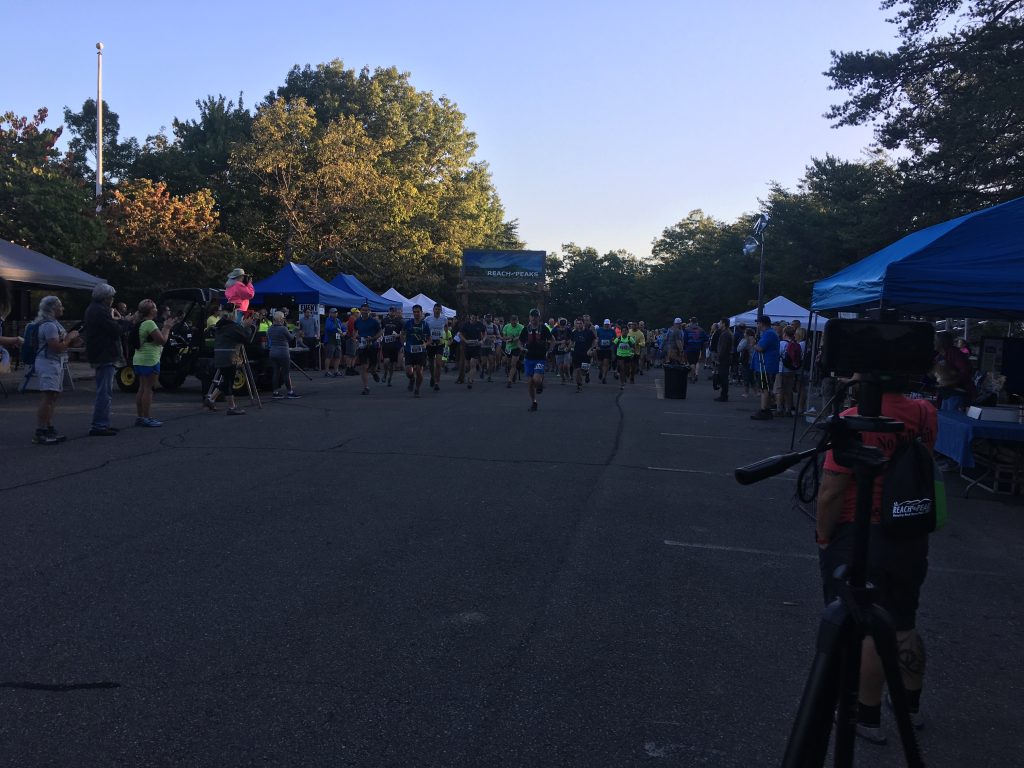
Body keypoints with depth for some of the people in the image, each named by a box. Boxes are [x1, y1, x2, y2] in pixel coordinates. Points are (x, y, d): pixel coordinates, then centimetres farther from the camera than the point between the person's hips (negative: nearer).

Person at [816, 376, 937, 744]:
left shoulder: (854, 421, -22)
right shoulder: (926, 414, -4)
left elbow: (831, 491, -21)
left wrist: (823, 537, -7)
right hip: (911, 536, 6)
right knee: (903, 624, 20)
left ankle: (867, 717, 19)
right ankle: (911, 705, 37)